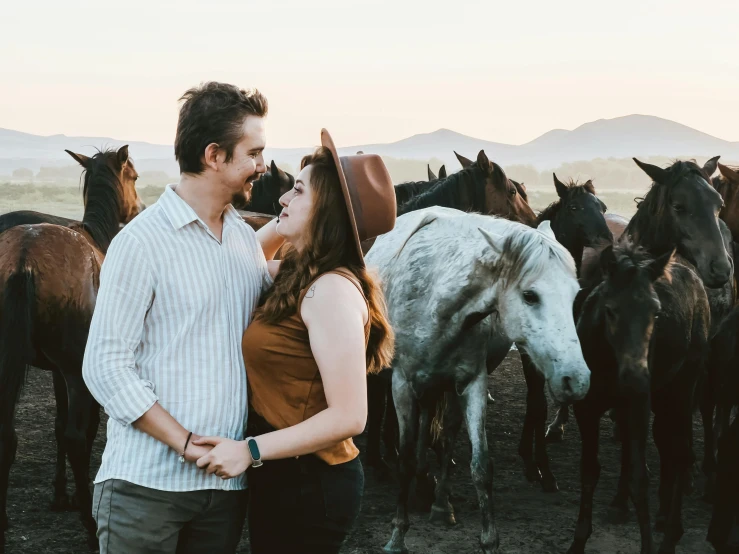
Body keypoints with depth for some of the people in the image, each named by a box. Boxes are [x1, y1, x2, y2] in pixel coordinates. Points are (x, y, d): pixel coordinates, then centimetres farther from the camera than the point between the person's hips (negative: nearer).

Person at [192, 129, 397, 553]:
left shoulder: (331, 290, -21)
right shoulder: (297, 275, 7)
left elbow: (348, 417, -26)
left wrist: (251, 450, -25)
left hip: (308, 486, -9)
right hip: (286, 476, 9)